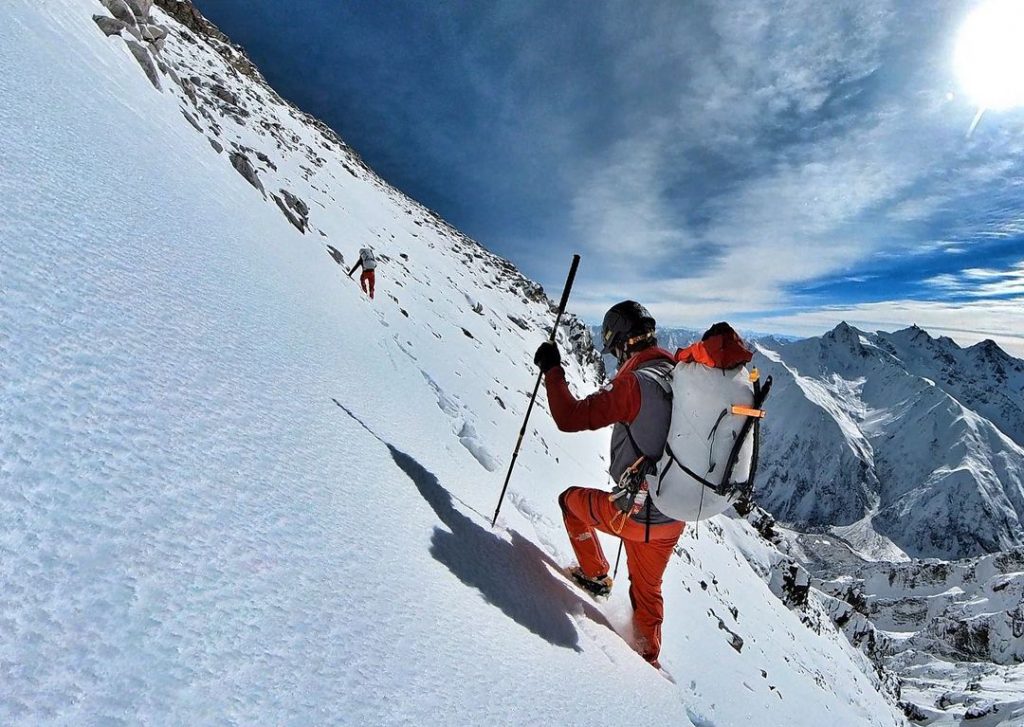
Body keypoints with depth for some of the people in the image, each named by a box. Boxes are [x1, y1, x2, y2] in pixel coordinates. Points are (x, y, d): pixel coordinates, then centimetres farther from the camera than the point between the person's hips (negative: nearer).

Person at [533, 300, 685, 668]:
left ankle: (595, 576, 33)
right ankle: (648, 658, 44)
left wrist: (551, 370, -11)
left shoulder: (635, 383, -23)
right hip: (674, 519, 7)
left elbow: (570, 417, -24)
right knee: (647, 590, 28)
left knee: (571, 499, 23)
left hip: (634, 514, -7)